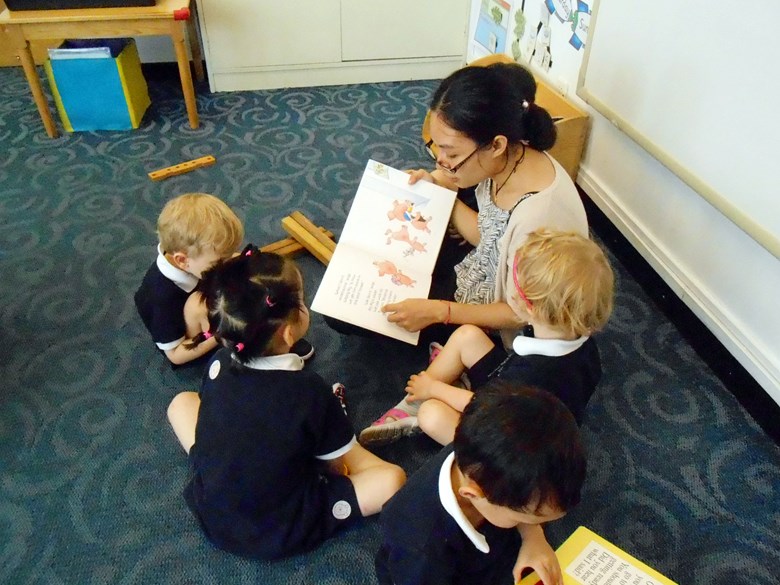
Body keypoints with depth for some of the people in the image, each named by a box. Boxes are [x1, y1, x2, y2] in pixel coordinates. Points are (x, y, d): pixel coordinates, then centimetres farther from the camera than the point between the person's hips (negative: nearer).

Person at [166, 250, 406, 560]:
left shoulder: (218, 365, -14)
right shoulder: (311, 391, -26)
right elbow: (338, 467, -11)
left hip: (210, 515, 2)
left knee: (182, 401, 18)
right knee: (392, 477, -3)